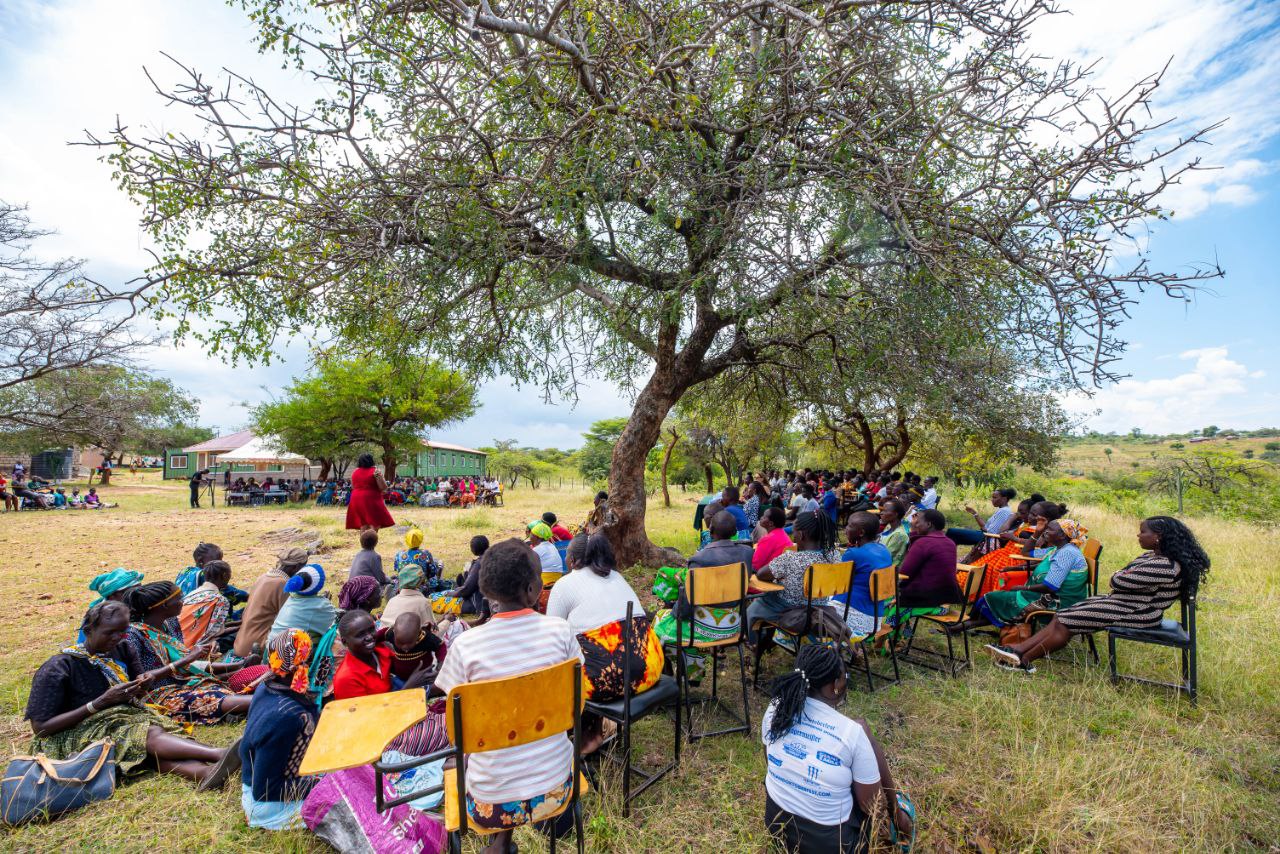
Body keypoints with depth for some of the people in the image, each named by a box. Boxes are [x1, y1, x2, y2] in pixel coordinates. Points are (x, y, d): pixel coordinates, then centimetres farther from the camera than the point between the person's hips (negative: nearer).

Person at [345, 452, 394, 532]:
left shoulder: (355, 472, 10)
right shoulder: (375, 471, -8)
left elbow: (353, 487, 20)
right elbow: (383, 488, -10)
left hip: (356, 500, 6)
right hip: (371, 499, -6)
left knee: (363, 526, 11)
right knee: (374, 525, -5)